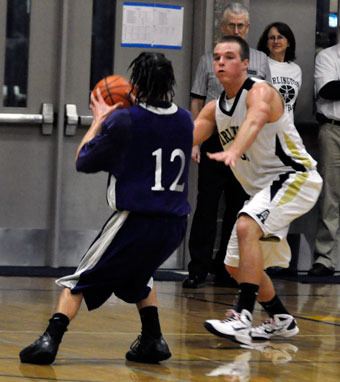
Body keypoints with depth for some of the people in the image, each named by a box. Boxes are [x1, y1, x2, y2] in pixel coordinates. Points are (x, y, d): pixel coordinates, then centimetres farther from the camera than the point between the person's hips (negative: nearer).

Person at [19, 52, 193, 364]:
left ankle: (50, 341, -10)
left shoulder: (123, 121, -9)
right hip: (175, 222, 5)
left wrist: (99, 121, 15)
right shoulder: (185, 120, 7)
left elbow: (84, 161, 2)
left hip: (136, 219, -5)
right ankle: (153, 340, 23)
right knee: (137, 276, 32)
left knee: (79, 282, 5)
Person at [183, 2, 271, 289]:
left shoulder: (261, 61, 9)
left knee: (238, 207, 4)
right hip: (214, 139, -2)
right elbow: (197, 103, 6)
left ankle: (226, 269, 11)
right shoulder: (209, 61, 6)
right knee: (207, 206, -3)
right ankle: (198, 269, 0)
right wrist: (194, 141, -2)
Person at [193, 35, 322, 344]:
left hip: (295, 177, -10)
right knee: (237, 266, 14)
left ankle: (242, 319, -36)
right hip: (263, 188, 10)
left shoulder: (260, 92, -17)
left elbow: (254, 122, -39)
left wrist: (233, 151, -58)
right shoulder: (215, 109, 9)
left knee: (247, 227, -33)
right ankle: (281, 321, 34)